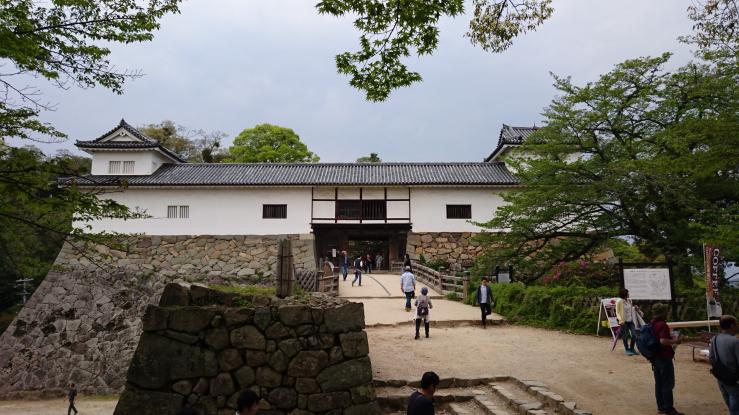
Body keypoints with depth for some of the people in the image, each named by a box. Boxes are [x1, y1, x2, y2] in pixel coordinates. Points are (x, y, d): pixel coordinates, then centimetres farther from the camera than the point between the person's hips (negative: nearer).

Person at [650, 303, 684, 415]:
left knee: (659, 383, 13)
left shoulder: (652, 324, 8)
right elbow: (663, 341, -29)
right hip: (664, 358, -9)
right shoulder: (662, 325, -19)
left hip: (655, 358, 9)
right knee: (668, 384, -1)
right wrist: (674, 341, -15)